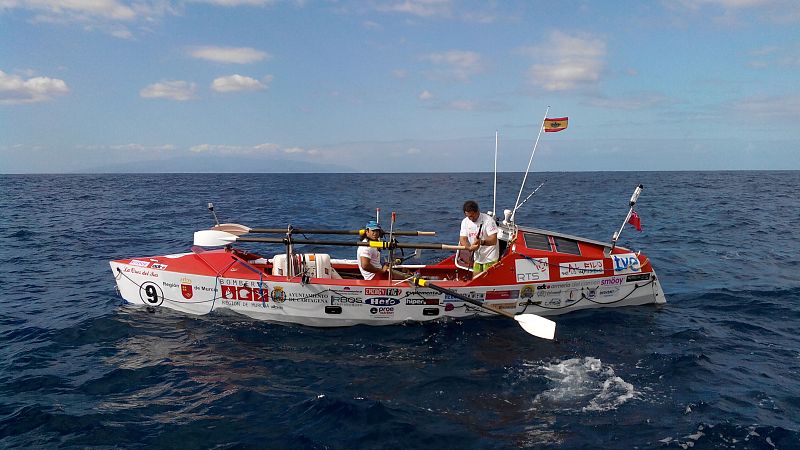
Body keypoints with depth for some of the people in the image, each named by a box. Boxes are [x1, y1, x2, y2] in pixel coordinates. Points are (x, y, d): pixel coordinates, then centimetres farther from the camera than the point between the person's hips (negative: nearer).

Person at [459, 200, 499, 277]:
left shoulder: (488, 220, -16)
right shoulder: (465, 222, 2)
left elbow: (494, 240, -22)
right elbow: (462, 239, -4)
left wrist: (482, 242, -41)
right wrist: (470, 247, -25)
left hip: (490, 258, -6)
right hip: (477, 258, 6)